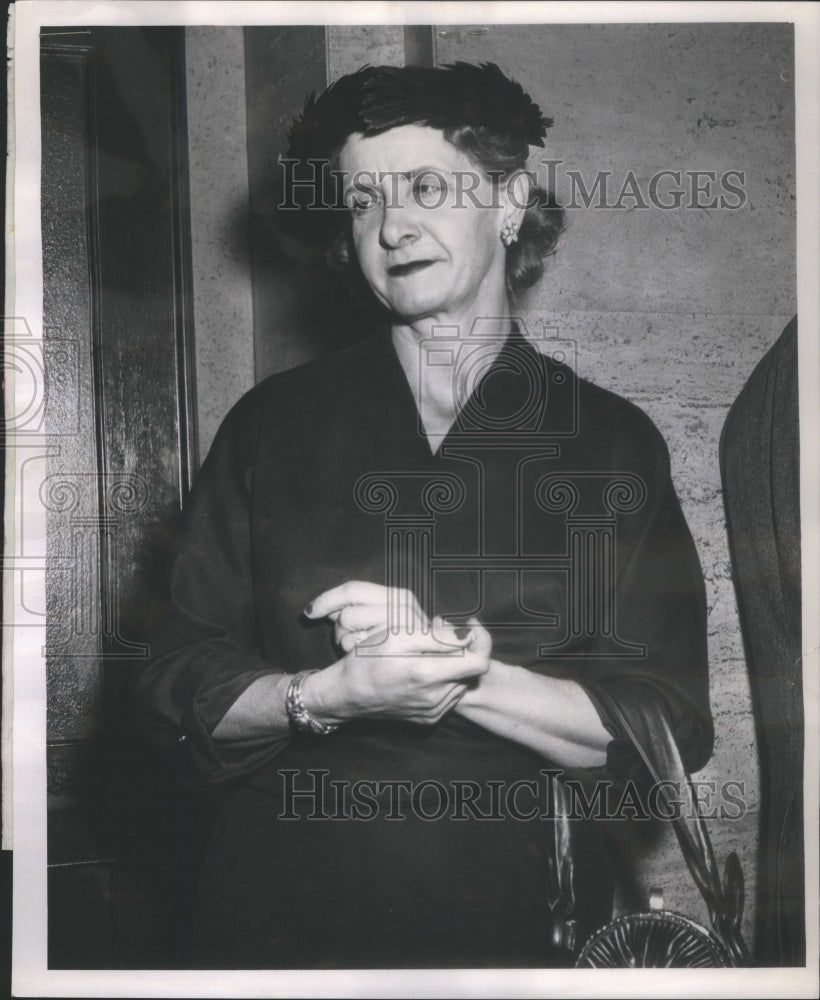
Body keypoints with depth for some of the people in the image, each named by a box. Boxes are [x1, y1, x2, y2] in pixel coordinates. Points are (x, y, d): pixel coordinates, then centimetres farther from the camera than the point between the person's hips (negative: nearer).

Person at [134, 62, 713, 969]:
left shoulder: (614, 443, -2)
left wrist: (455, 670, -19)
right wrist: (328, 695, -20)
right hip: (282, 910, 1)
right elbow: (177, 687, -2)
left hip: (517, 918, 0)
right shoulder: (273, 425, 0)